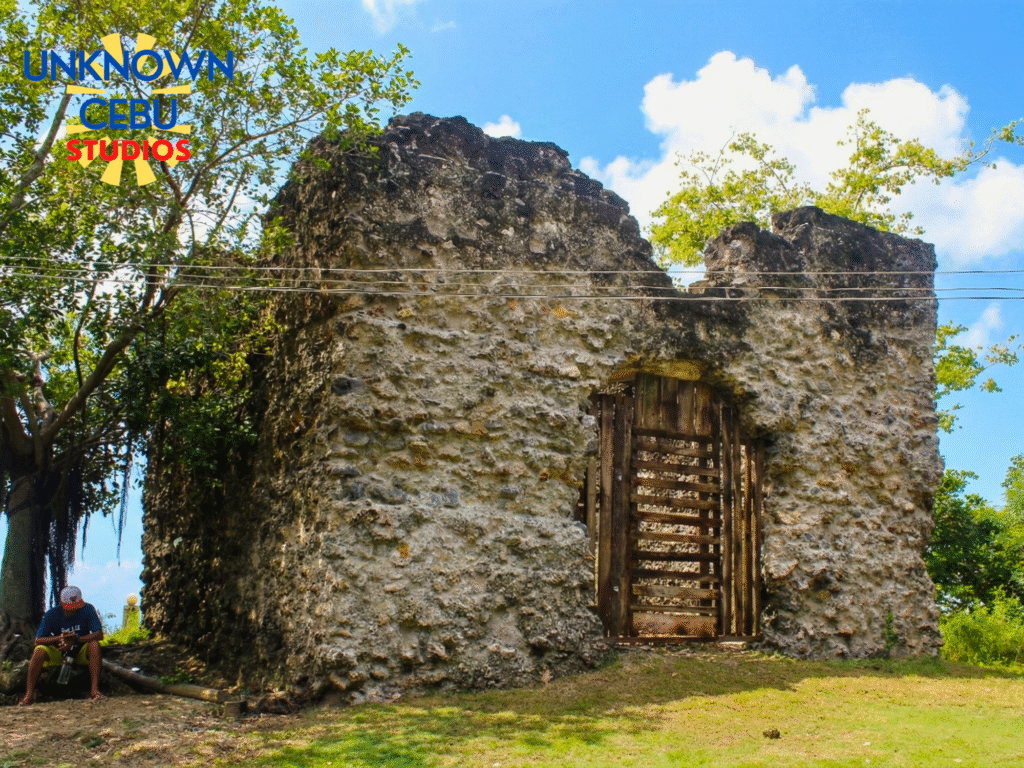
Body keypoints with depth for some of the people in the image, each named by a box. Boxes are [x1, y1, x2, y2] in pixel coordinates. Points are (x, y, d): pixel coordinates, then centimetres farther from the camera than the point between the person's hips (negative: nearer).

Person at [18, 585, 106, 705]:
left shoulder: (87, 610, -17)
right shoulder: (52, 614, -15)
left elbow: (99, 635, -24)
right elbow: (38, 640, -18)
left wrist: (75, 640, -37)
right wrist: (59, 638, -37)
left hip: (81, 653, -1)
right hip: (58, 653, 1)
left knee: (94, 644, -32)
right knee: (40, 650, -28)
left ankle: (95, 690, -33)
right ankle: (29, 694, -17)